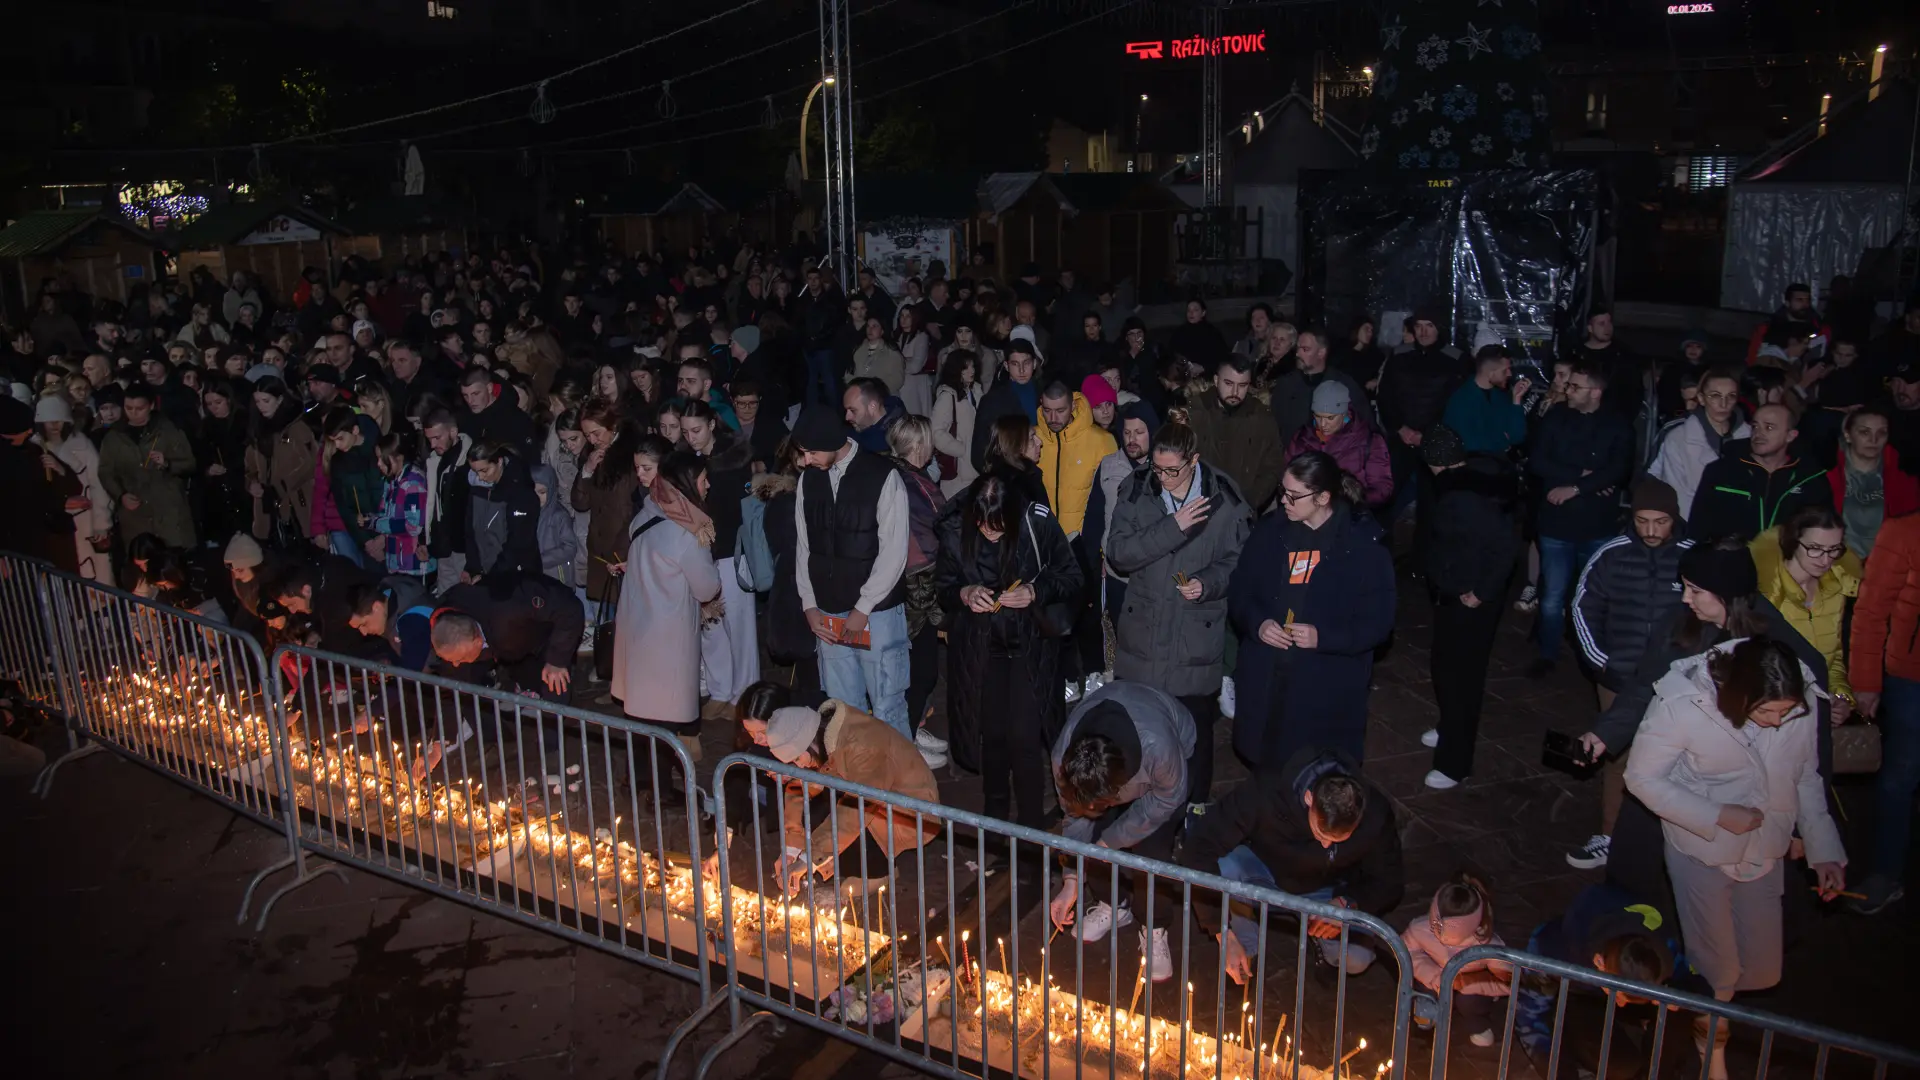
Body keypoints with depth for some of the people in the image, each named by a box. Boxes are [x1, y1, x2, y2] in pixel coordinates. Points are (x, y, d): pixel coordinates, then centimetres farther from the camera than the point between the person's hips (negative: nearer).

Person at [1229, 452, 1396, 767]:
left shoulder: (1363, 545, -9)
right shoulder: (1269, 531, 4)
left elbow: (1377, 622, -7)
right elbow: (1239, 592, 11)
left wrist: (1324, 637, -21)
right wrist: (1257, 623, -9)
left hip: (1327, 689, -4)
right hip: (1264, 682, 4)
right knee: (1265, 771, 13)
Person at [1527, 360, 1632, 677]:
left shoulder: (1617, 427, -1)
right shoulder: (1554, 419, 1)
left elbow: (1618, 471, -14)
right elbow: (1536, 462, -8)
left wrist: (1573, 488, -19)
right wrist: (1582, 475, -14)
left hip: (1598, 526, 0)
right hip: (1556, 523, 0)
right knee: (1553, 597, 5)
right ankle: (1547, 653, 21)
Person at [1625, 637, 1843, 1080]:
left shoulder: (1801, 702, -16)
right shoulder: (1682, 706, -27)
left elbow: (1806, 778, 0)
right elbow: (1642, 778, -16)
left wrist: (1824, 850, -4)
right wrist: (1717, 817, -23)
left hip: (1765, 852, 4)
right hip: (1703, 851, -4)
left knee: (1762, 972, 12)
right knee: (1718, 969, 6)